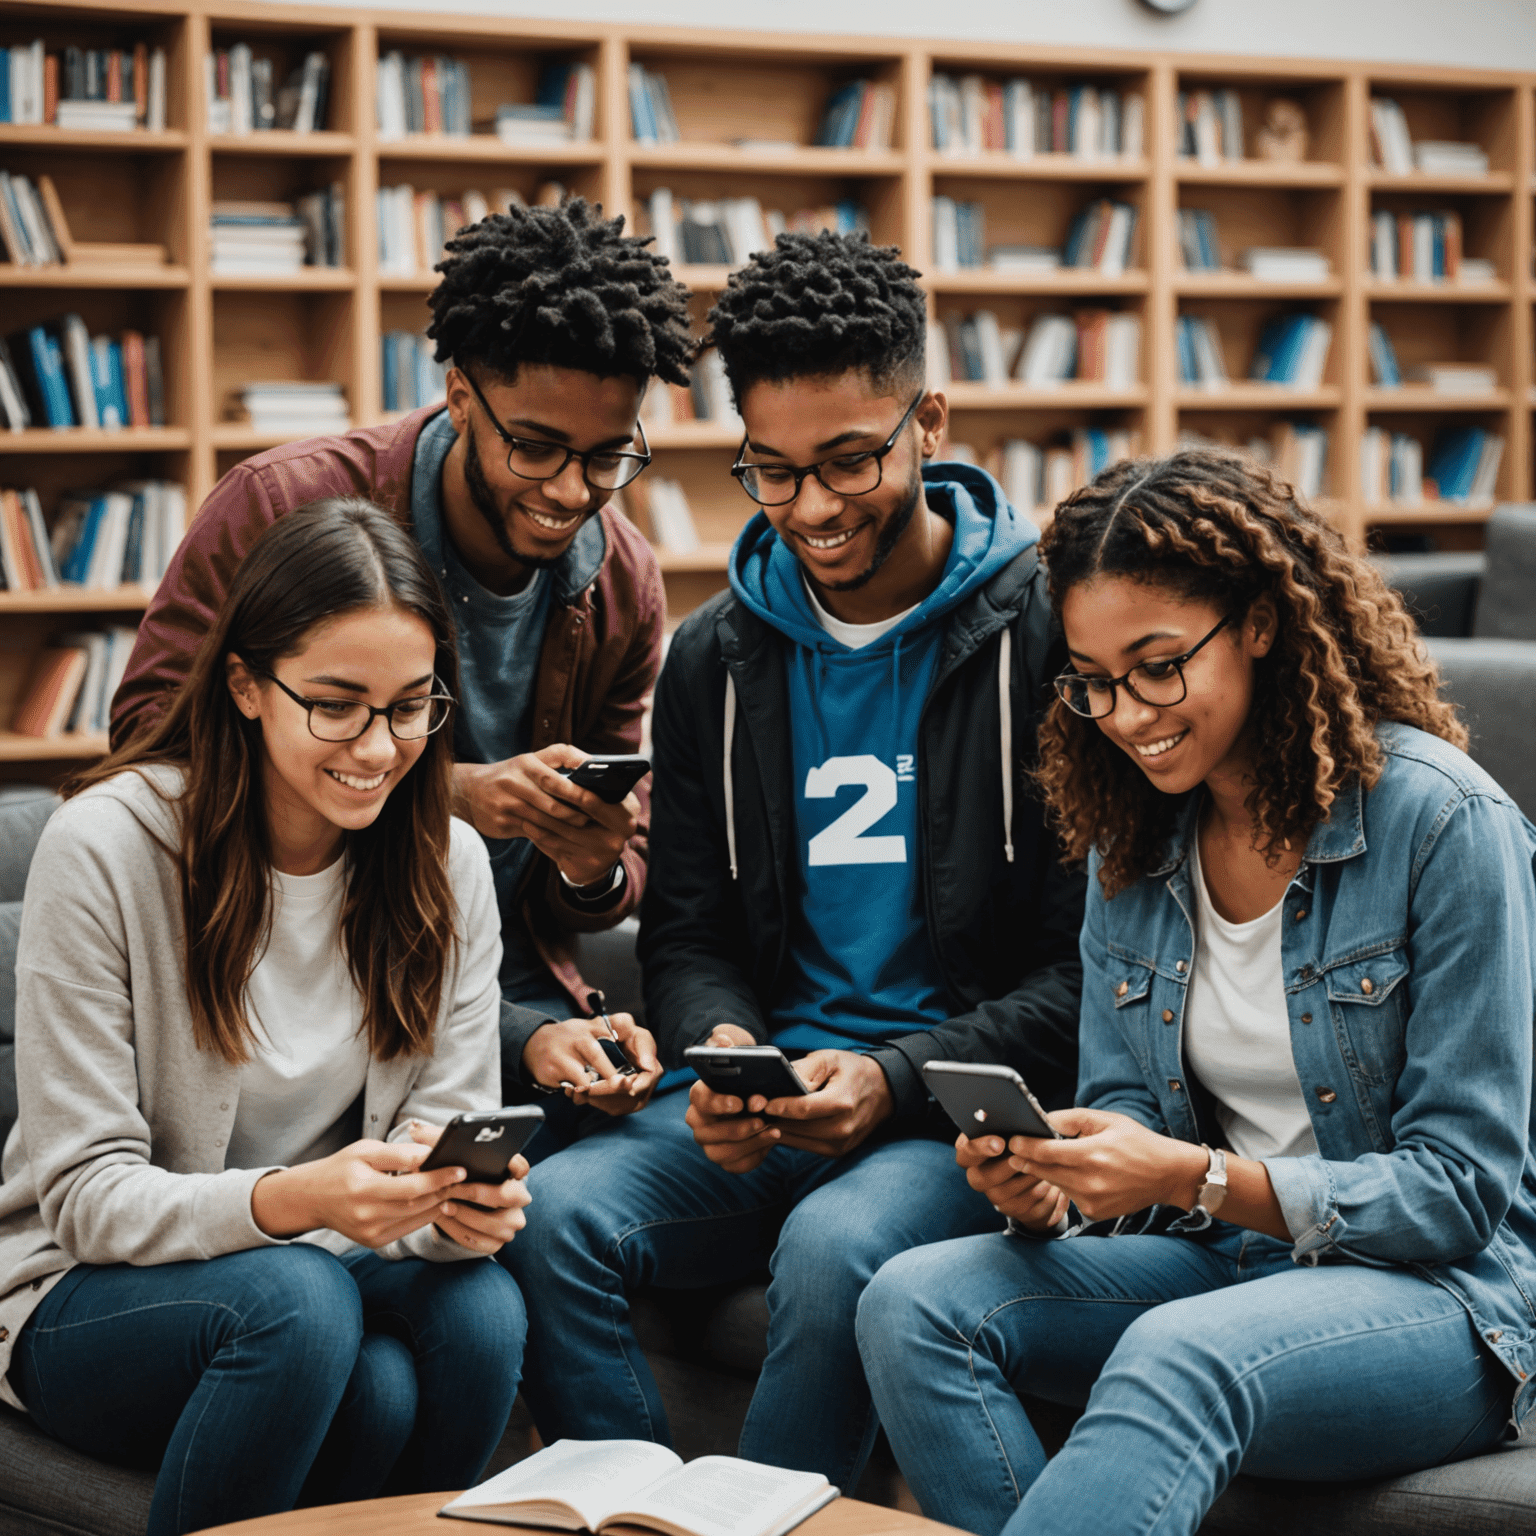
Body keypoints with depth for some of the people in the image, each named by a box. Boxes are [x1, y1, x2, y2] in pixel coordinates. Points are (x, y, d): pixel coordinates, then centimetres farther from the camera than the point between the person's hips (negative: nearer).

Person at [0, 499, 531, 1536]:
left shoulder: (451, 866, -1)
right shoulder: (106, 847, -16)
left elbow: (447, 1126, -2)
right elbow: (86, 1194, -16)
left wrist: (461, 1206, -28)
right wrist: (289, 1201, -35)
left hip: (332, 1266, 4)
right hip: (93, 1297, -4)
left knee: (481, 1310, -28)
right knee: (299, 1301, -34)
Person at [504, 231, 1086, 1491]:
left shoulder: (1041, 637, -3)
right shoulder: (716, 658, 11)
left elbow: (1089, 966, -4)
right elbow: (687, 930, 15)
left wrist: (897, 1078, -18)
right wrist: (719, 1048, -9)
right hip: (776, 1081, 4)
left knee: (835, 1245, -35)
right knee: (556, 1213, -24)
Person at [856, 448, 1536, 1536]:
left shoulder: (1444, 821, -13)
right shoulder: (1130, 835, 7)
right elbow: (1128, 1118, 10)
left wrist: (1197, 1177, -24)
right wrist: (1050, 1188, -15)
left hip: (1441, 1291, -6)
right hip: (1222, 1257, 6)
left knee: (1179, 1357, -38)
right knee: (914, 1303, -20)